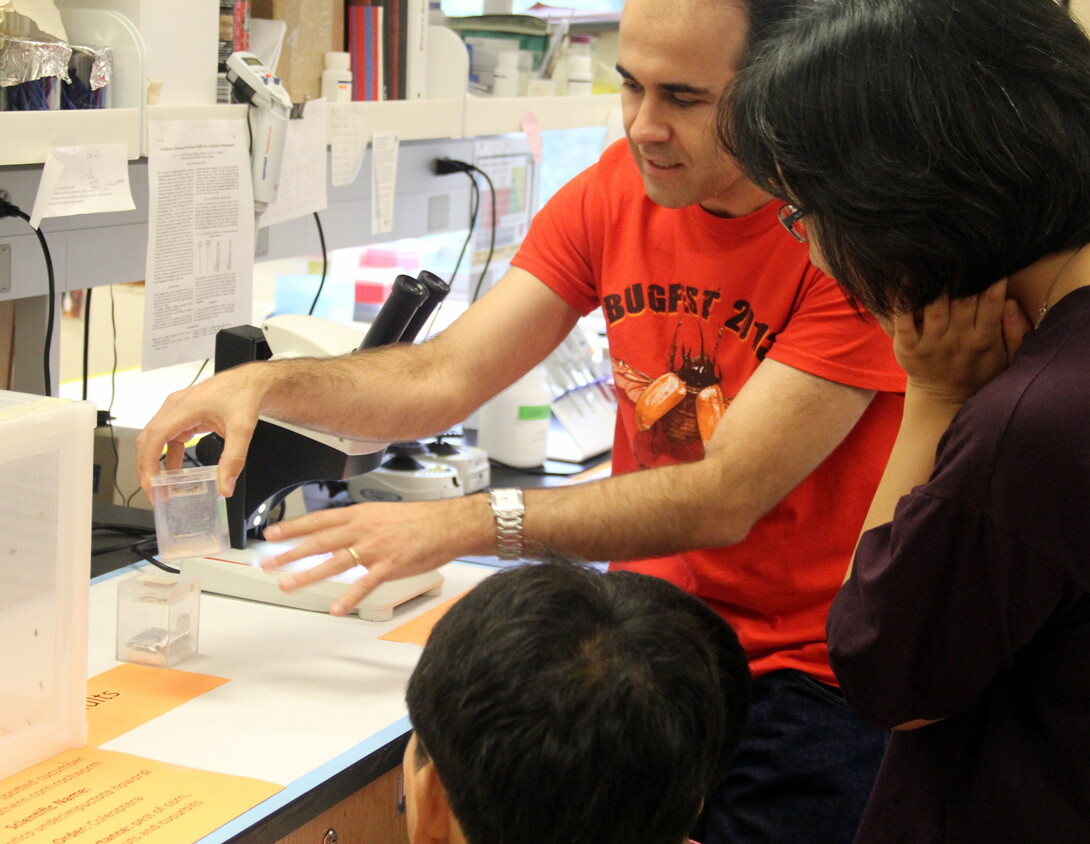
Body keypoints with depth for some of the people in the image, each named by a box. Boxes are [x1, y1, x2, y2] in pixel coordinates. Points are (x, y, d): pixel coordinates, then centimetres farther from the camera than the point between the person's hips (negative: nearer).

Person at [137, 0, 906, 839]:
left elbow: (725, 498, -22)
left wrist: (463, 524, -28)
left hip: (808, 677, -4)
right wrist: (266, 383, -19)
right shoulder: (615, 190, 2)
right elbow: (446, 377, -2)